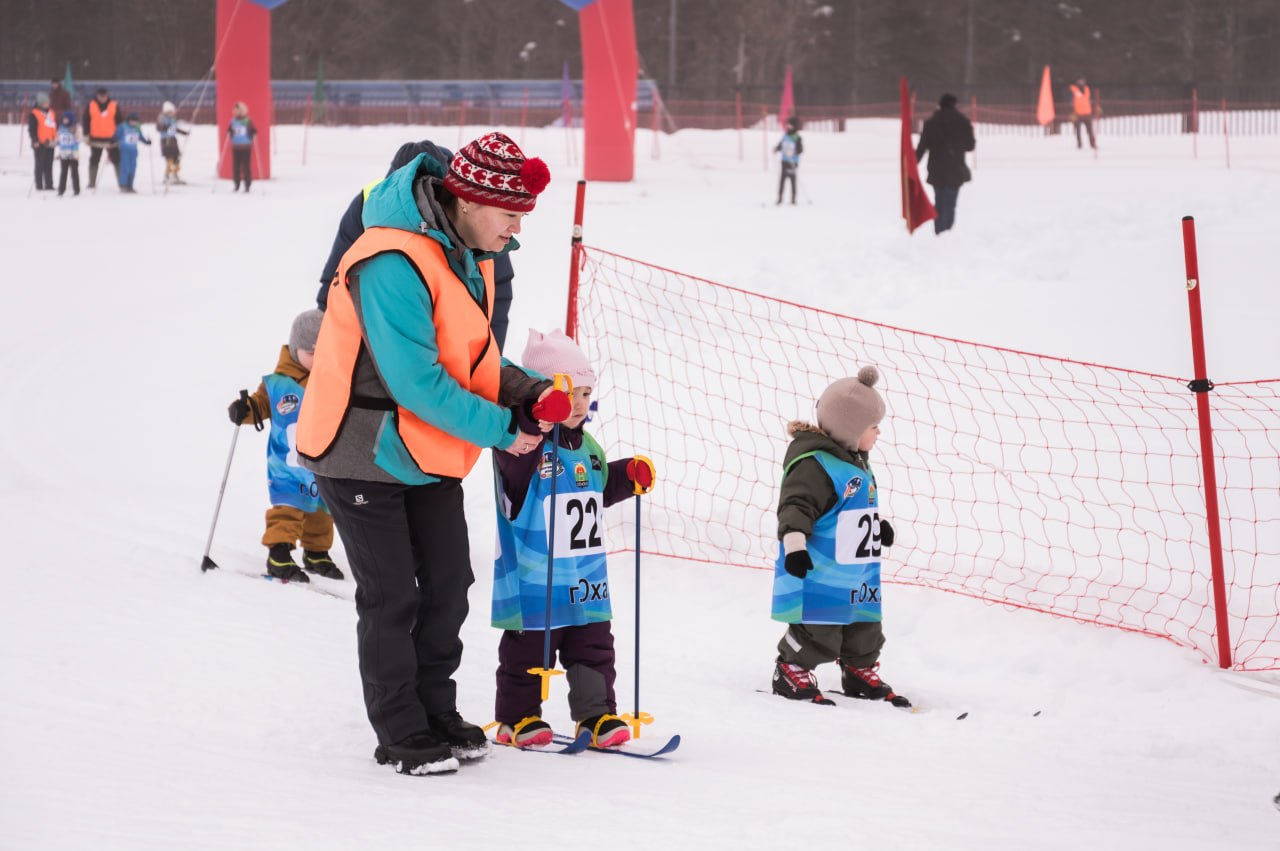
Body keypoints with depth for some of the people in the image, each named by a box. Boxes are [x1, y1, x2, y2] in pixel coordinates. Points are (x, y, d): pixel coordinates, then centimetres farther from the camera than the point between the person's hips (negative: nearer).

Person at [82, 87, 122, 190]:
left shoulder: (114, 106, -1)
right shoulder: (90, 106, 0)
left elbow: (119, 122, 4)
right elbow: (85, 121, 4)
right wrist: (86, 135, 0)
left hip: (111, 138, -1)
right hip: (95, 138, 1)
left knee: (116, 160, 1)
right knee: (94, 161, 7)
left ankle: (121, 181, 8)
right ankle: (92, 183, 14)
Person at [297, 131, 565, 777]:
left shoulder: (470, 255, 3)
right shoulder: (393, 264, -29)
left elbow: (472, 357, 11)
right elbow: (417, 382, -30)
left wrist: (526, 391, -7)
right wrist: (500, 429, -23)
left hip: (432, 453, 9)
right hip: (366, 452, -8)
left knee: (448, 584, 11)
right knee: (391, 595, -1)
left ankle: (436, 712, 24)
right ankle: (402, 734, 9)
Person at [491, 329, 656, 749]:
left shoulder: (586, 448, 11)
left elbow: (600, 488, 25)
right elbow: (515, 460, -38)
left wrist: (628, 476, 8)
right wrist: (535, 424, -51)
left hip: (587, 580, 7)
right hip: (533, 583, -7)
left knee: (593, 649, 11)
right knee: (527, 650, 4)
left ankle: (596, 713, 20)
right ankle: (516, 717, 16)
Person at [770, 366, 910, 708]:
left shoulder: (855, 461, 13)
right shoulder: (815, 464, -20)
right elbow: (796, 506, -26)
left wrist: (878, 525, 38)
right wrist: (795, 544, -34)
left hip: (857, 571, 10)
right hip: (819, 572, -10)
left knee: (864, 628, 17)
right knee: (817, 632, -5)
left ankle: (861, 673, 33)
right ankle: (791, 673, 11)